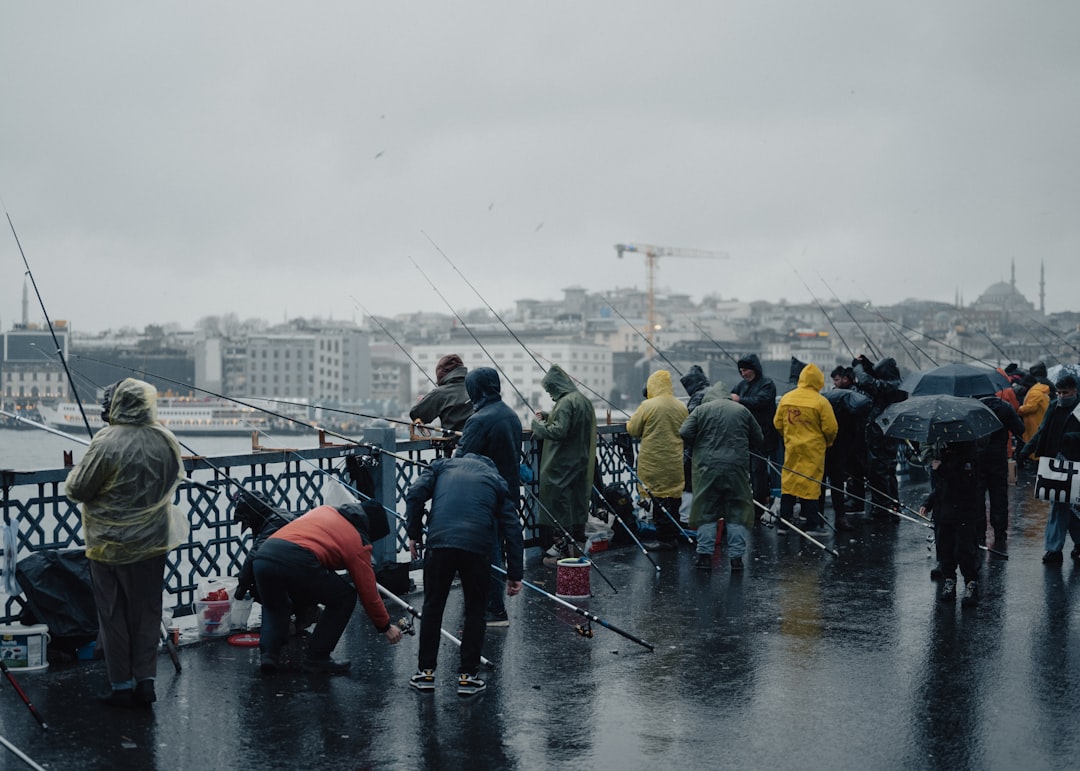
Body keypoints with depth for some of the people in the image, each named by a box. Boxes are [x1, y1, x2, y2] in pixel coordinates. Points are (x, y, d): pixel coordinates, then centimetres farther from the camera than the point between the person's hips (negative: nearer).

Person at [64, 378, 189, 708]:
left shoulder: (106, 443, -21)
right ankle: (145, 681, 15)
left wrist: (74, 476, 7)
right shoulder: (166, 440, -3)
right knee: (147, 612, 13)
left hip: (110, 547, -4)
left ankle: (121, 686, 12)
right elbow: (176, 478, 14)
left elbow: (77, 490, -13)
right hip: (152, 543, 4)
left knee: (113, 615, 7)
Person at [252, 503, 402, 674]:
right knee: (345, 598, 18)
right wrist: (386, 627, 33)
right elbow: (369, 594, 20)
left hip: (262, 555, 6)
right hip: (298, 562, -6)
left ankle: (268, 654, 15)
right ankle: (317, 658, 16)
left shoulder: (323, 510, 31)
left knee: (273, 607, 35)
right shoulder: (357, 543, 16)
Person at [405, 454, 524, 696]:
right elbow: (512, 528, 18)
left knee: (433, 606, 16)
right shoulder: (496, 479, 25)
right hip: (477, 547, 0)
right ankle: (468, 676, 16)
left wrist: (414, 534, 16)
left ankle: (426, 671, 21)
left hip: (439, 542, 0)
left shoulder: (443, 466, 25)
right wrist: (514, 574, 19)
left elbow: (415, 494, 8)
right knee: (475, 610, 16)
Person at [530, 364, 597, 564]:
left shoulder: (566, 403, -18)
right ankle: (576, 546, 22)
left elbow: (558, 431, -24)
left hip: (562, 467, -9)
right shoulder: (583, 400, 12)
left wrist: (538, 423, -9)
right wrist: (547, 416, 12)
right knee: (577, 504, 15)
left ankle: (563, 551, -1)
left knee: (559, 505, -3)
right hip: (581, 463, 9)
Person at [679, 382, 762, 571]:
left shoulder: (701, 410, 4)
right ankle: (736, 557, 6)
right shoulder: (742, 410, 10)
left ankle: (704, 555, 6)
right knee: (737, 513, 7)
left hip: (708, 466, -1)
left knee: (706, 512, 7)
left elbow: (684, 433, -5)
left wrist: (695, 448, 12)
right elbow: (758, 439, 14)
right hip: (737, 467, 1)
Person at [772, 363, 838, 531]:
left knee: (788, 484, 11)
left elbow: (777, 423, 7)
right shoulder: (821, 402, -12)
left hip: (791, 448, 4)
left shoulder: (786, 398, 1)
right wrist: (828, 442, 9)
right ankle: (810, 525, 4)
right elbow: (830, 428, -10)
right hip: (813, 450, -4)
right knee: (811, 485, 2)